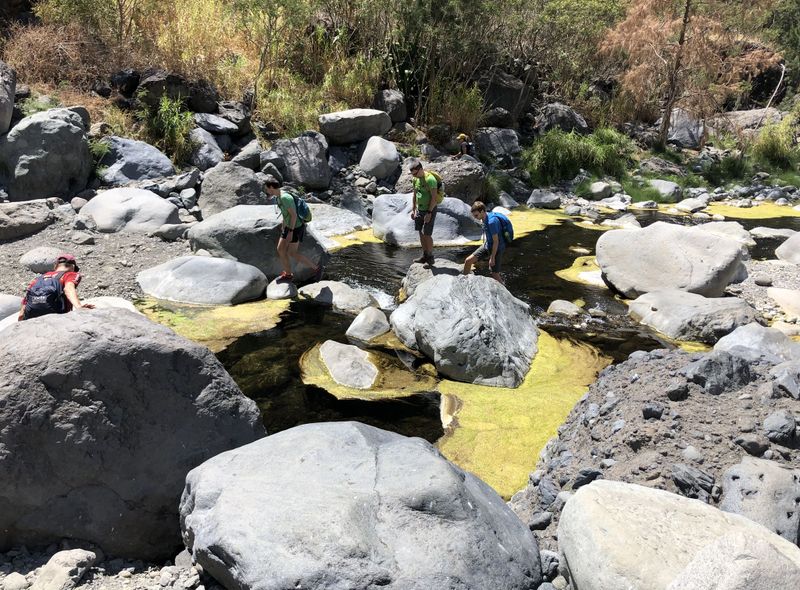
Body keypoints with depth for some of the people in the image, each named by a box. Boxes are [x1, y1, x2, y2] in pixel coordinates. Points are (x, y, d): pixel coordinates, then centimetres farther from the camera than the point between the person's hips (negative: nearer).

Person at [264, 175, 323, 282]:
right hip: (289, 227, 10)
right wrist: (283, 226, 23)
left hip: (296, 228, -10)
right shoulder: (278, 196, 6)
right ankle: (288, 274, 21)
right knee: (281, 249, 9)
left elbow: (294, 215, -26)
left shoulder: (285, 197, -25)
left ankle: (316, 267, 5)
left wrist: (290, 232, -25)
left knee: (292, 253, -6)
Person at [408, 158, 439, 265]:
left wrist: (429, 212, -21)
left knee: (427, 234, -6)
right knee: (421, 233, 10)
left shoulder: (430, 179, -20)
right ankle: (425, 255, 20)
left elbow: (434, 198, -20)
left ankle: (430, 257, 6)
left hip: (429, 210, -8)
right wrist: (413, 210, 12)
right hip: (419, 210, 8)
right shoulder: (415, 179, 6)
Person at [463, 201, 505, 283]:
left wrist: (492, 257, -21)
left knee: (494, 275, -5)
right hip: (487, 245, 8)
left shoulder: (492, 221, -28)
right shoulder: (483, 219, -2)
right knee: (468, 261, 2)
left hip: (497, 248, -8)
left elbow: (496, 241, -24)